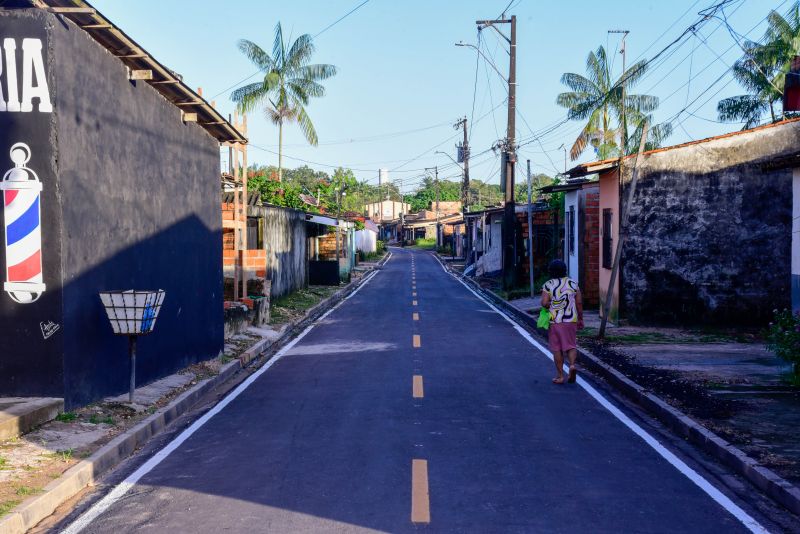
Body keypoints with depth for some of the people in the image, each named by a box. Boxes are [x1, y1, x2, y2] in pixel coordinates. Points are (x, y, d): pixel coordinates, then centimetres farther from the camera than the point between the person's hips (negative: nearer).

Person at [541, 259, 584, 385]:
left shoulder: (548, 285, -6)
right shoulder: (573, 283, 2)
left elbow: (544, 303, -14)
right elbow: (579, 302, 2)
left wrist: (551, 307, 7)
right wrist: (580, 319, 9)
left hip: (555, 320, -2)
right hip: (571, 319, 2)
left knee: (557, 348, 6)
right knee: (571, 345, 11)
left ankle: (560, 376, 8)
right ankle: (572, 365, -15)